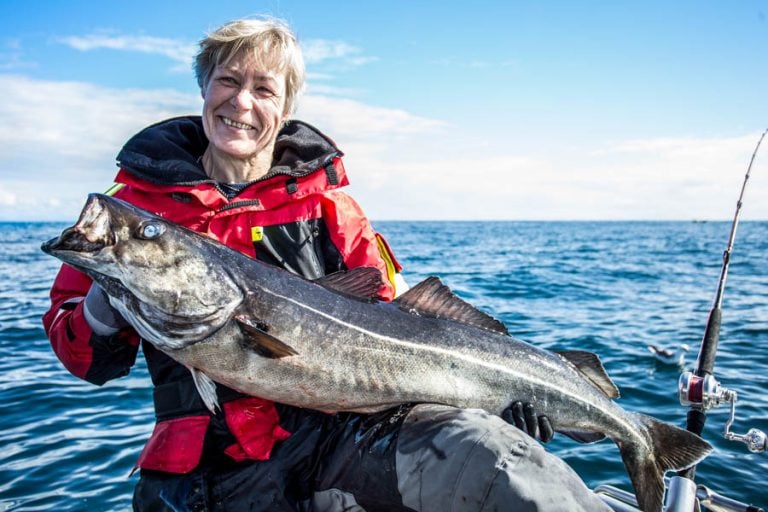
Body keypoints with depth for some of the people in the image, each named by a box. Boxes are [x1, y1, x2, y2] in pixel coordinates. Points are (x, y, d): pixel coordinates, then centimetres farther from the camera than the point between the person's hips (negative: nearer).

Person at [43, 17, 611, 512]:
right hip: (219, 463, 0)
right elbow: (88, 360, 11)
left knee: (476, 448, -27)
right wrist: (108, 306, -13)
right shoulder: (139, 201, 6)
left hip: (346, 426, 1)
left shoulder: (320, 197, 7)